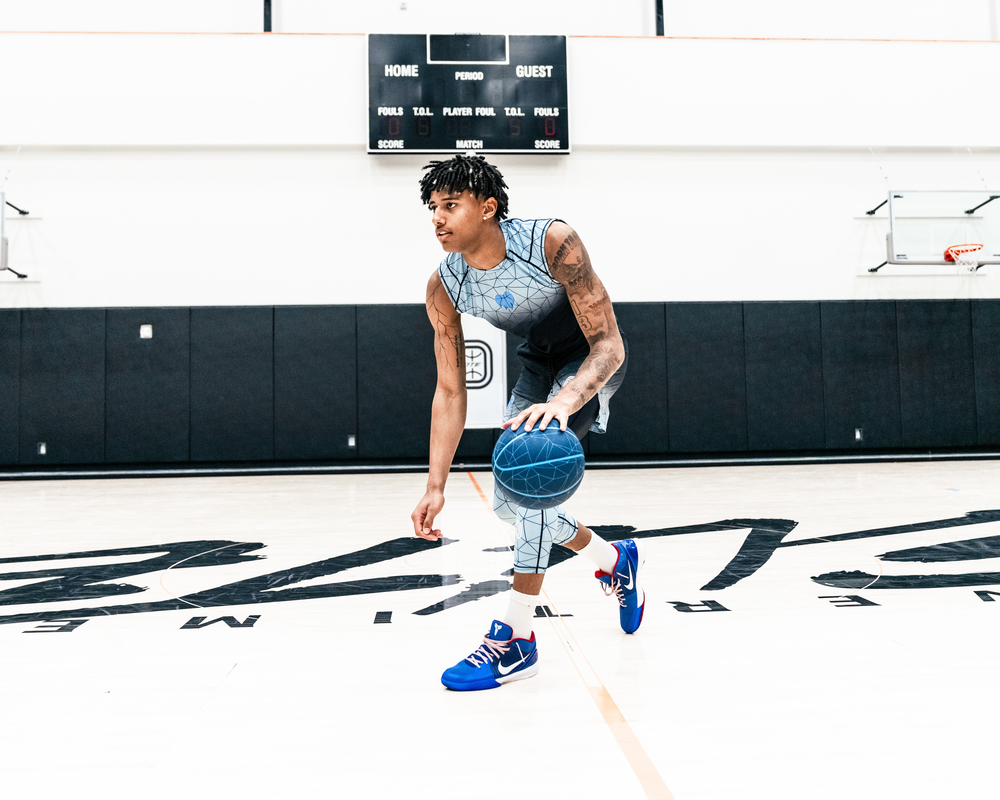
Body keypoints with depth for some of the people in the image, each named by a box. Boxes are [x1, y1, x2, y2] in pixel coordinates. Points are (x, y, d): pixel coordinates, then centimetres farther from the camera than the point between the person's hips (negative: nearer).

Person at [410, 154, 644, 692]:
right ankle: (614, 560, 30)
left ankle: (514, 638, -18)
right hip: (539, 362, 6)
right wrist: (435, 485, -17)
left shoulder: (552, 243, -31)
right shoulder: (443, 288, -17)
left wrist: (563, 402, -53)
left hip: (592, 358, -6)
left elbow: (610, 345, -33)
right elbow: (450, 392, -11)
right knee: (508, 500, 4)